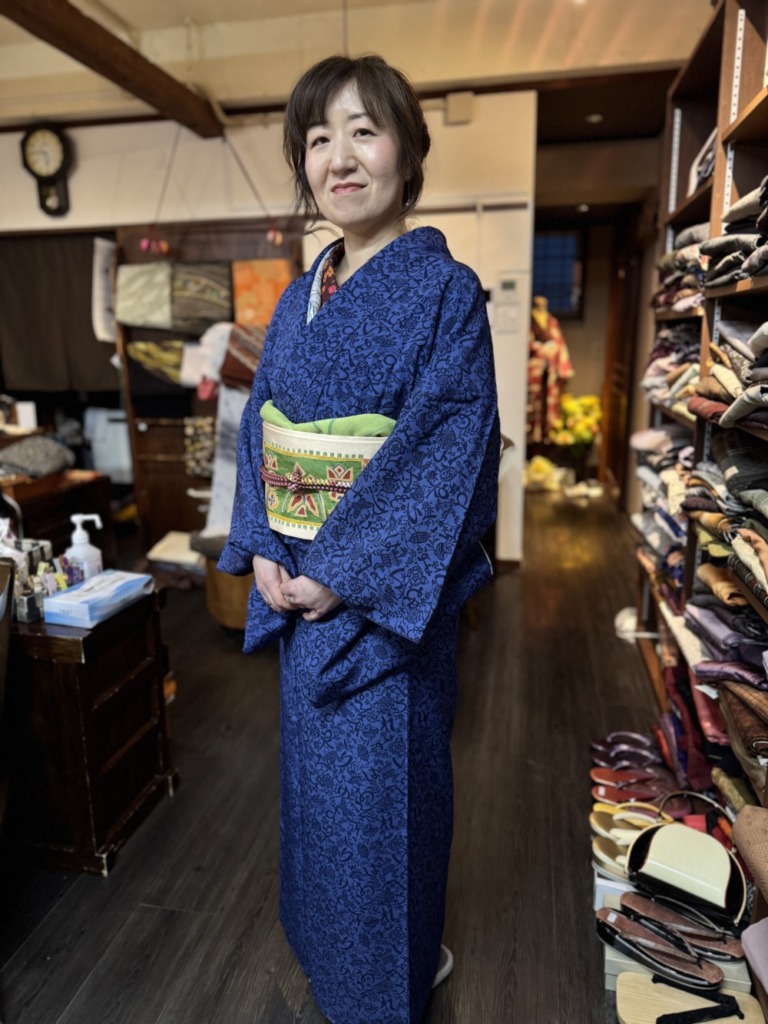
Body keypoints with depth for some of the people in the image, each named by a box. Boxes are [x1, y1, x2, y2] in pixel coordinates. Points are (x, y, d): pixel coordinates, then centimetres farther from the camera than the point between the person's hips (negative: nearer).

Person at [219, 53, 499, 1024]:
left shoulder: (445, 290, -10)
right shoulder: (298, 299, 9)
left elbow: (451, 447, -18)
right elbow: (259, 428, 9)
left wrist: (346, 572, -18)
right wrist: (260, 548, -4)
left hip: (385, 588, -6)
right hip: (299, 581, 7)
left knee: (379, 778, 8)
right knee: (314, 764, 21)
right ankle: (323, 939, 50)